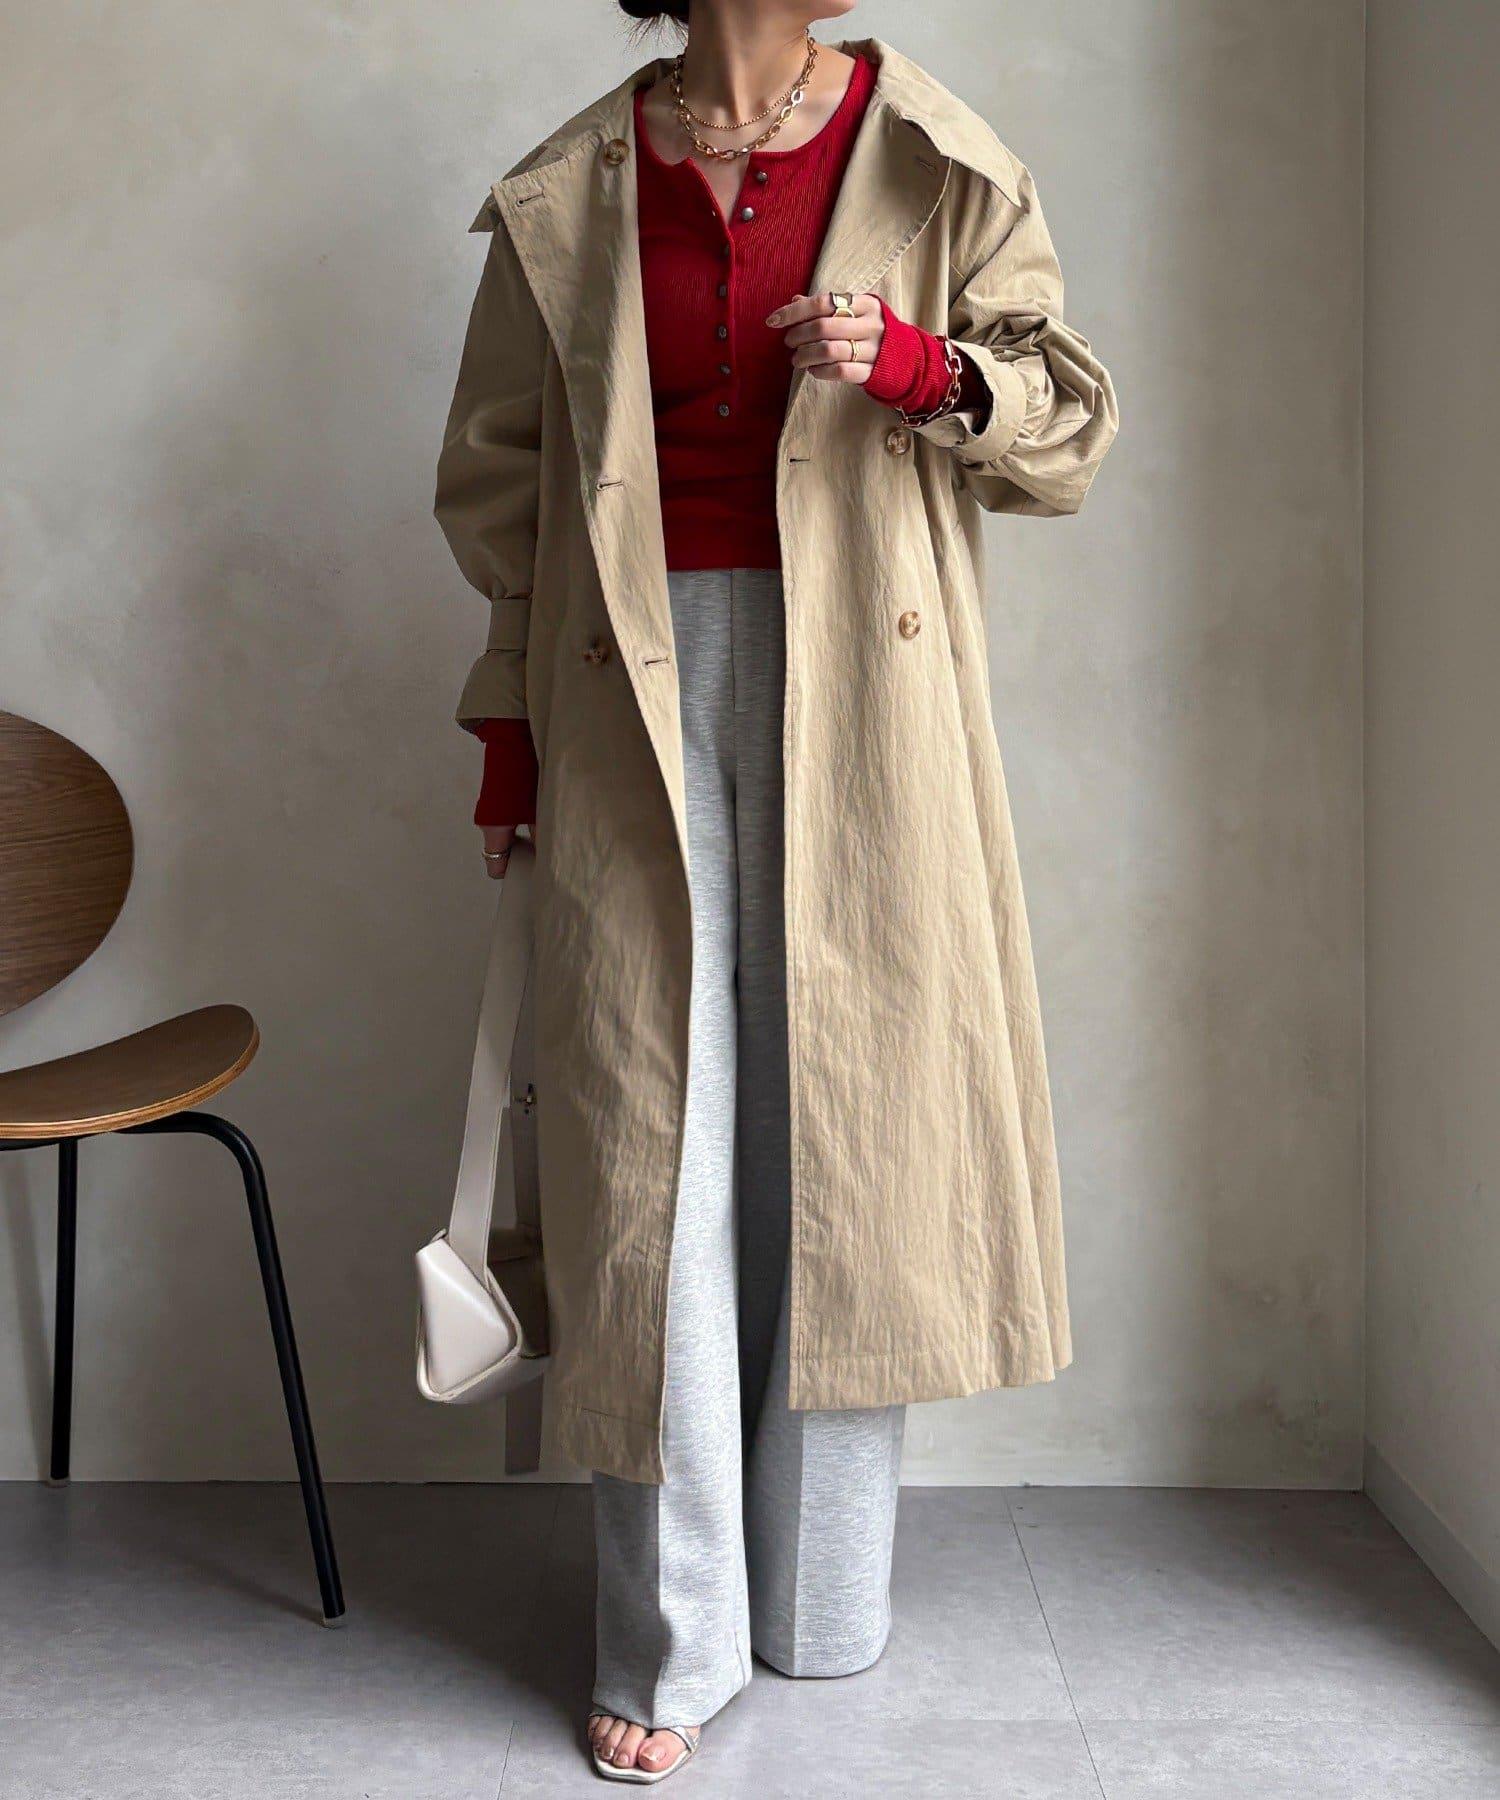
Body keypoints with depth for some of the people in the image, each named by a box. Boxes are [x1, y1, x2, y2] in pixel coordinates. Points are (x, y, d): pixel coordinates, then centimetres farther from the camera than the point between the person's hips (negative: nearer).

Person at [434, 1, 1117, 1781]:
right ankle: (667, 1646, 12)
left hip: (857, 702, 0)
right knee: (653, 1150, -1)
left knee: (846, 1126, 4)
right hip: (634, 691, 0)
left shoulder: (931, 157, 6)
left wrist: (916, 361, -14)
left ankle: (825, 1602, 22)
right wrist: (511, 729, 10)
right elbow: (496, 479, 13)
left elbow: (1071, 421, 5)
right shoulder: (566, 193, 8)